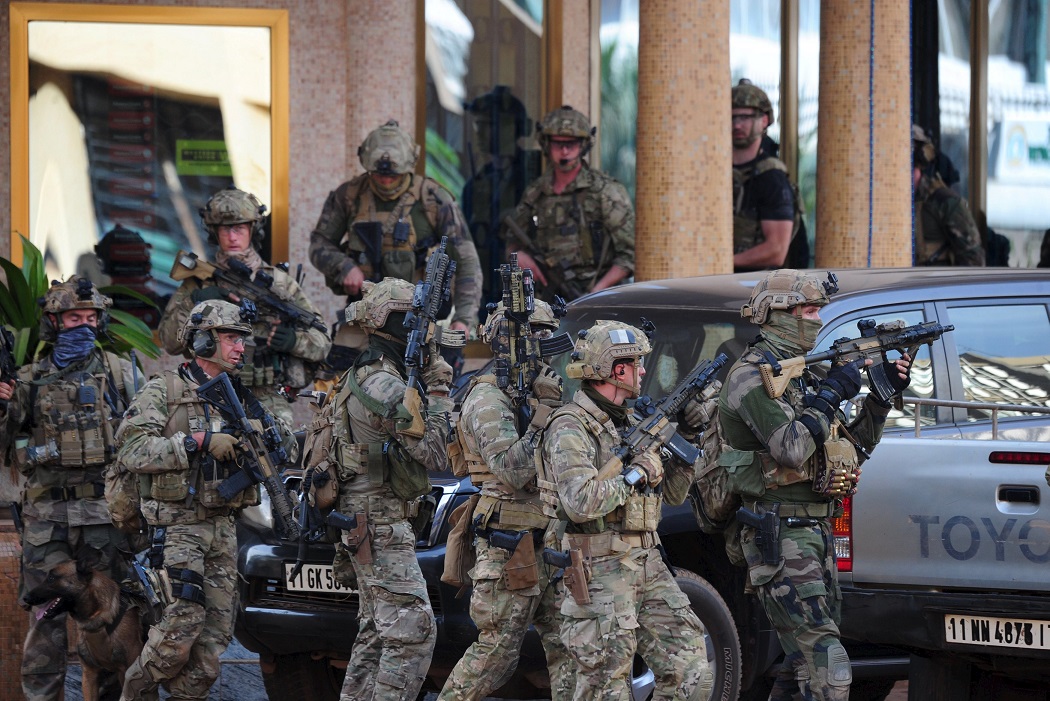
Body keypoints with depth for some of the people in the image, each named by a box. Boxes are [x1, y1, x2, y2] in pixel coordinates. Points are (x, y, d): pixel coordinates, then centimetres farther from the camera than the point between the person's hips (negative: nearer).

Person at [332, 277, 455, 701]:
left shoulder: (359, 378, 14)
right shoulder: (386, 386, -19)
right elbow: (434, 453, -18)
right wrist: (438, 390, -12)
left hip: (366, 523, 11)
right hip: (382, 527, -11)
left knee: (378, 631, 14)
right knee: (414, 630, -13)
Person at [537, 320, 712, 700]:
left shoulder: (630, 424, 16)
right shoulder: (570, 429, -12)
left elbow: (672, 493, 21)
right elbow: (581, 503, -27)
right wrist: (638, 472, -17)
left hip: (646, 566, 8)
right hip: (598, 572, -8)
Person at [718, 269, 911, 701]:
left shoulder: (800, 374, 19)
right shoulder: (752, 377, -11)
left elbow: (851, 450, 21)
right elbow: (791, 449, -24)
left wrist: (883, 396, 9)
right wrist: (832, 393, -16)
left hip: (816, 532, 10)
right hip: (781, 538, -10)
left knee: (804, 664, 11)